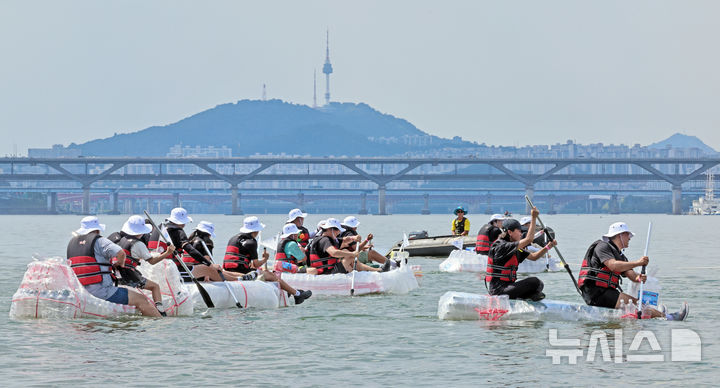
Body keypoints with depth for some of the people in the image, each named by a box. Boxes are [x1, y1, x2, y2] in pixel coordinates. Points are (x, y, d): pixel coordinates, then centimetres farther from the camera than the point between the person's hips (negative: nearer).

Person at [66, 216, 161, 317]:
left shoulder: (71, 243, 13)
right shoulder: (98, 241, -9)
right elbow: (121, 253, -21)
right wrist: (120, 263, 2)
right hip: (101, 292, -8)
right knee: (141, 300, -3)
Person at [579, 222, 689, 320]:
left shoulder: (620, 256, 22)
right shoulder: (602, 246, -5)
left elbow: (631, 275, 8)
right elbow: (613, 266, -23)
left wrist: (639, 278, -17)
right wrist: (638, 263, -26)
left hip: (607, 292, 10)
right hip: (595, 293, -10)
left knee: (637, 301, -9)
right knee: (630, 302, -21)